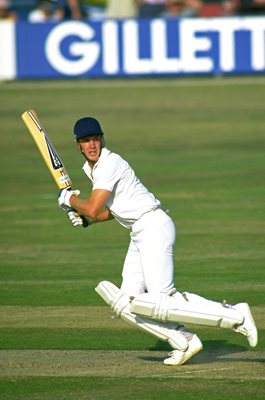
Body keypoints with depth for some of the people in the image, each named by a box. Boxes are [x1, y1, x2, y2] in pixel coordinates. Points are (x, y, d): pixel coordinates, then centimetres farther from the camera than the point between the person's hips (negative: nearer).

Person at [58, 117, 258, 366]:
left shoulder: (109, 164, -14)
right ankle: (184, 341, 1)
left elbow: (93, 210, -18)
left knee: (162, 303, -18)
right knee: (126, 305, 3)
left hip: (154, 226, -10)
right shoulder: (92, 168, 16)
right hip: (139, 235, 10)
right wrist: (83, 218, 11)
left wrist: (70, 199, 0)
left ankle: (235, 316, -14)